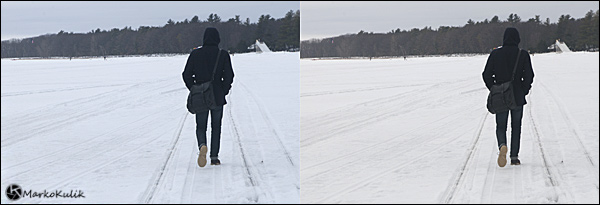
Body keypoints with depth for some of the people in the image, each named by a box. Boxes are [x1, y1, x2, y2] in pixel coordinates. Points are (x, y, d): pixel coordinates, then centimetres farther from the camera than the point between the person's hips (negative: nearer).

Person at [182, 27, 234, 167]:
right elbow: (229, 75, -9)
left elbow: (186, 75, -1)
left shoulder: (195, 54, 0)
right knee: (216, 126, 13)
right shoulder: (223, 55, -4)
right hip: (218, 97, 0)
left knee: (201, 126, 8)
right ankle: (214, 157, 11)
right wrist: (224, 91, 4)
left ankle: (202, 145, -22)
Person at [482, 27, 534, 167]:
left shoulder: (495, 54, -1)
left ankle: (502, 145, -23)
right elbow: (529, 75, -8)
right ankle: (514, 157, 11)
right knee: (516, 126, 13)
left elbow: (486, 75, -2)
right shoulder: (523, 55, -3)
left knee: (501, 126, 8)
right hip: (518, 97, 0)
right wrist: (524, 91, 5)